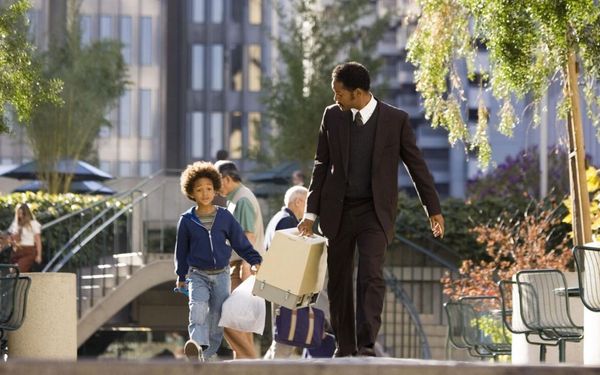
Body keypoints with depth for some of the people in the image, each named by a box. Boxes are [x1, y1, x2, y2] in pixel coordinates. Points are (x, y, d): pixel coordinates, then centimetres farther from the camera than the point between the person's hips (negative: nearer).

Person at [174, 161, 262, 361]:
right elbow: (181, 250, 11)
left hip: (221, 275, 2)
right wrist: (181, 276, 17)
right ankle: (197, 346, -45)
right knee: (198, 308, -27)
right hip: (198, 275, -2)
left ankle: (207, 356, 13)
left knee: (217, 318, 2)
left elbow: (241, 242, 7)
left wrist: (255, 261, -3)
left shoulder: (225, 217, 1)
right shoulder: (187, 220, 0)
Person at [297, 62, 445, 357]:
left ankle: (366, 345, -24)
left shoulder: (395, 120, -4)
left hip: (375, 211, -3)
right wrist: (311, 212, 6)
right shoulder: (332, 116, 4)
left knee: (371, 276, -19)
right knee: (338, 280, 6)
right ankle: (345, 347, 16)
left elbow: (416, 164, 3)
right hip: (337, 211, 3)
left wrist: (433, 209, 6)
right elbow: (322, 165, 9)